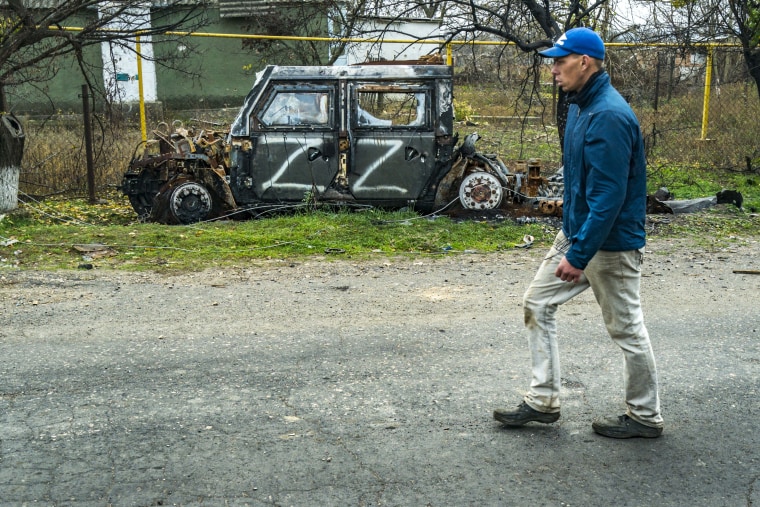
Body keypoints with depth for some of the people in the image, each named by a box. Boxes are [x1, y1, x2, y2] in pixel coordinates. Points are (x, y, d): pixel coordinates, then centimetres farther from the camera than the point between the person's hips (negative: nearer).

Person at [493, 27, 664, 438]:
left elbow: (609, 197, -26)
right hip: (574, 233, 10)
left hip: (609, 244, -10)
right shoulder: (580, 107, 8)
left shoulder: (609, 116, -23)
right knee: (537, 303, 10)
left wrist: (580, 254, -25)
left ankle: (645, 417, 24)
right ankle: (543, 401, 20)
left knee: (626, 328, 5)